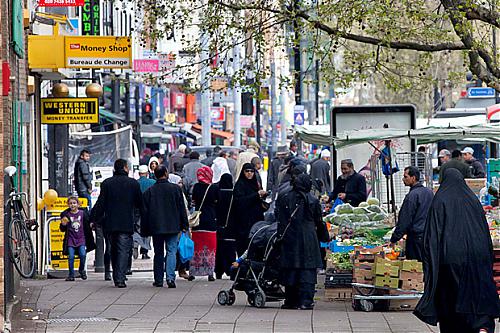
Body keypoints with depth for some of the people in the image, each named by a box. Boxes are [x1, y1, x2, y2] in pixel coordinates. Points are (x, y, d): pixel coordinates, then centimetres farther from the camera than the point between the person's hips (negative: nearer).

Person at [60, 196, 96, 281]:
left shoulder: (83, 213, 4)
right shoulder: (66, 214, 2)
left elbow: (87, 225, 14)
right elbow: (62, 229, 4)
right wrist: (63, 224, -15)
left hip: (81, 238, 0)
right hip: (71, 239, 0)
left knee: (83, 255, -11)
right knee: (71, 257, -6)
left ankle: (82, 270, 15)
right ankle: (71, 275, 4)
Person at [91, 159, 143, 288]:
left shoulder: (106, 183, 2)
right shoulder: (133, 183, -1)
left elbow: (100, 203, 0)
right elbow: (140, 204, 3)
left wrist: (94, 219, 4)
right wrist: (145, 218, 17)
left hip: (110, 224, 2)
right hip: (126, 224, -2)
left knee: (114, 250, 15)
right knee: (123, 250, -3)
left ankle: (116, 278, 19)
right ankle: (120, 279, -12)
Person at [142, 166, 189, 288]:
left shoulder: (149, 191, 1)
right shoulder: (175, 189, -2)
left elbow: (145, 212, 3)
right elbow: (182, 208, 1)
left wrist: (145, 230, 8)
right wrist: (184, 225, 8)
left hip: (156, 227, 1)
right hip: (172, 227, -1)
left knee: (158, 253, 11)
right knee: (171, 251, -1)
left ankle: (158, 280, 12)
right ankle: (170, 277, -16)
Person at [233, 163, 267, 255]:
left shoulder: (254, 183, 15)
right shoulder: (240, 184, -7)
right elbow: (240, 200, -21)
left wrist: (262, 195, 3)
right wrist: (257, 194, -22)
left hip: (255, 218, 7)